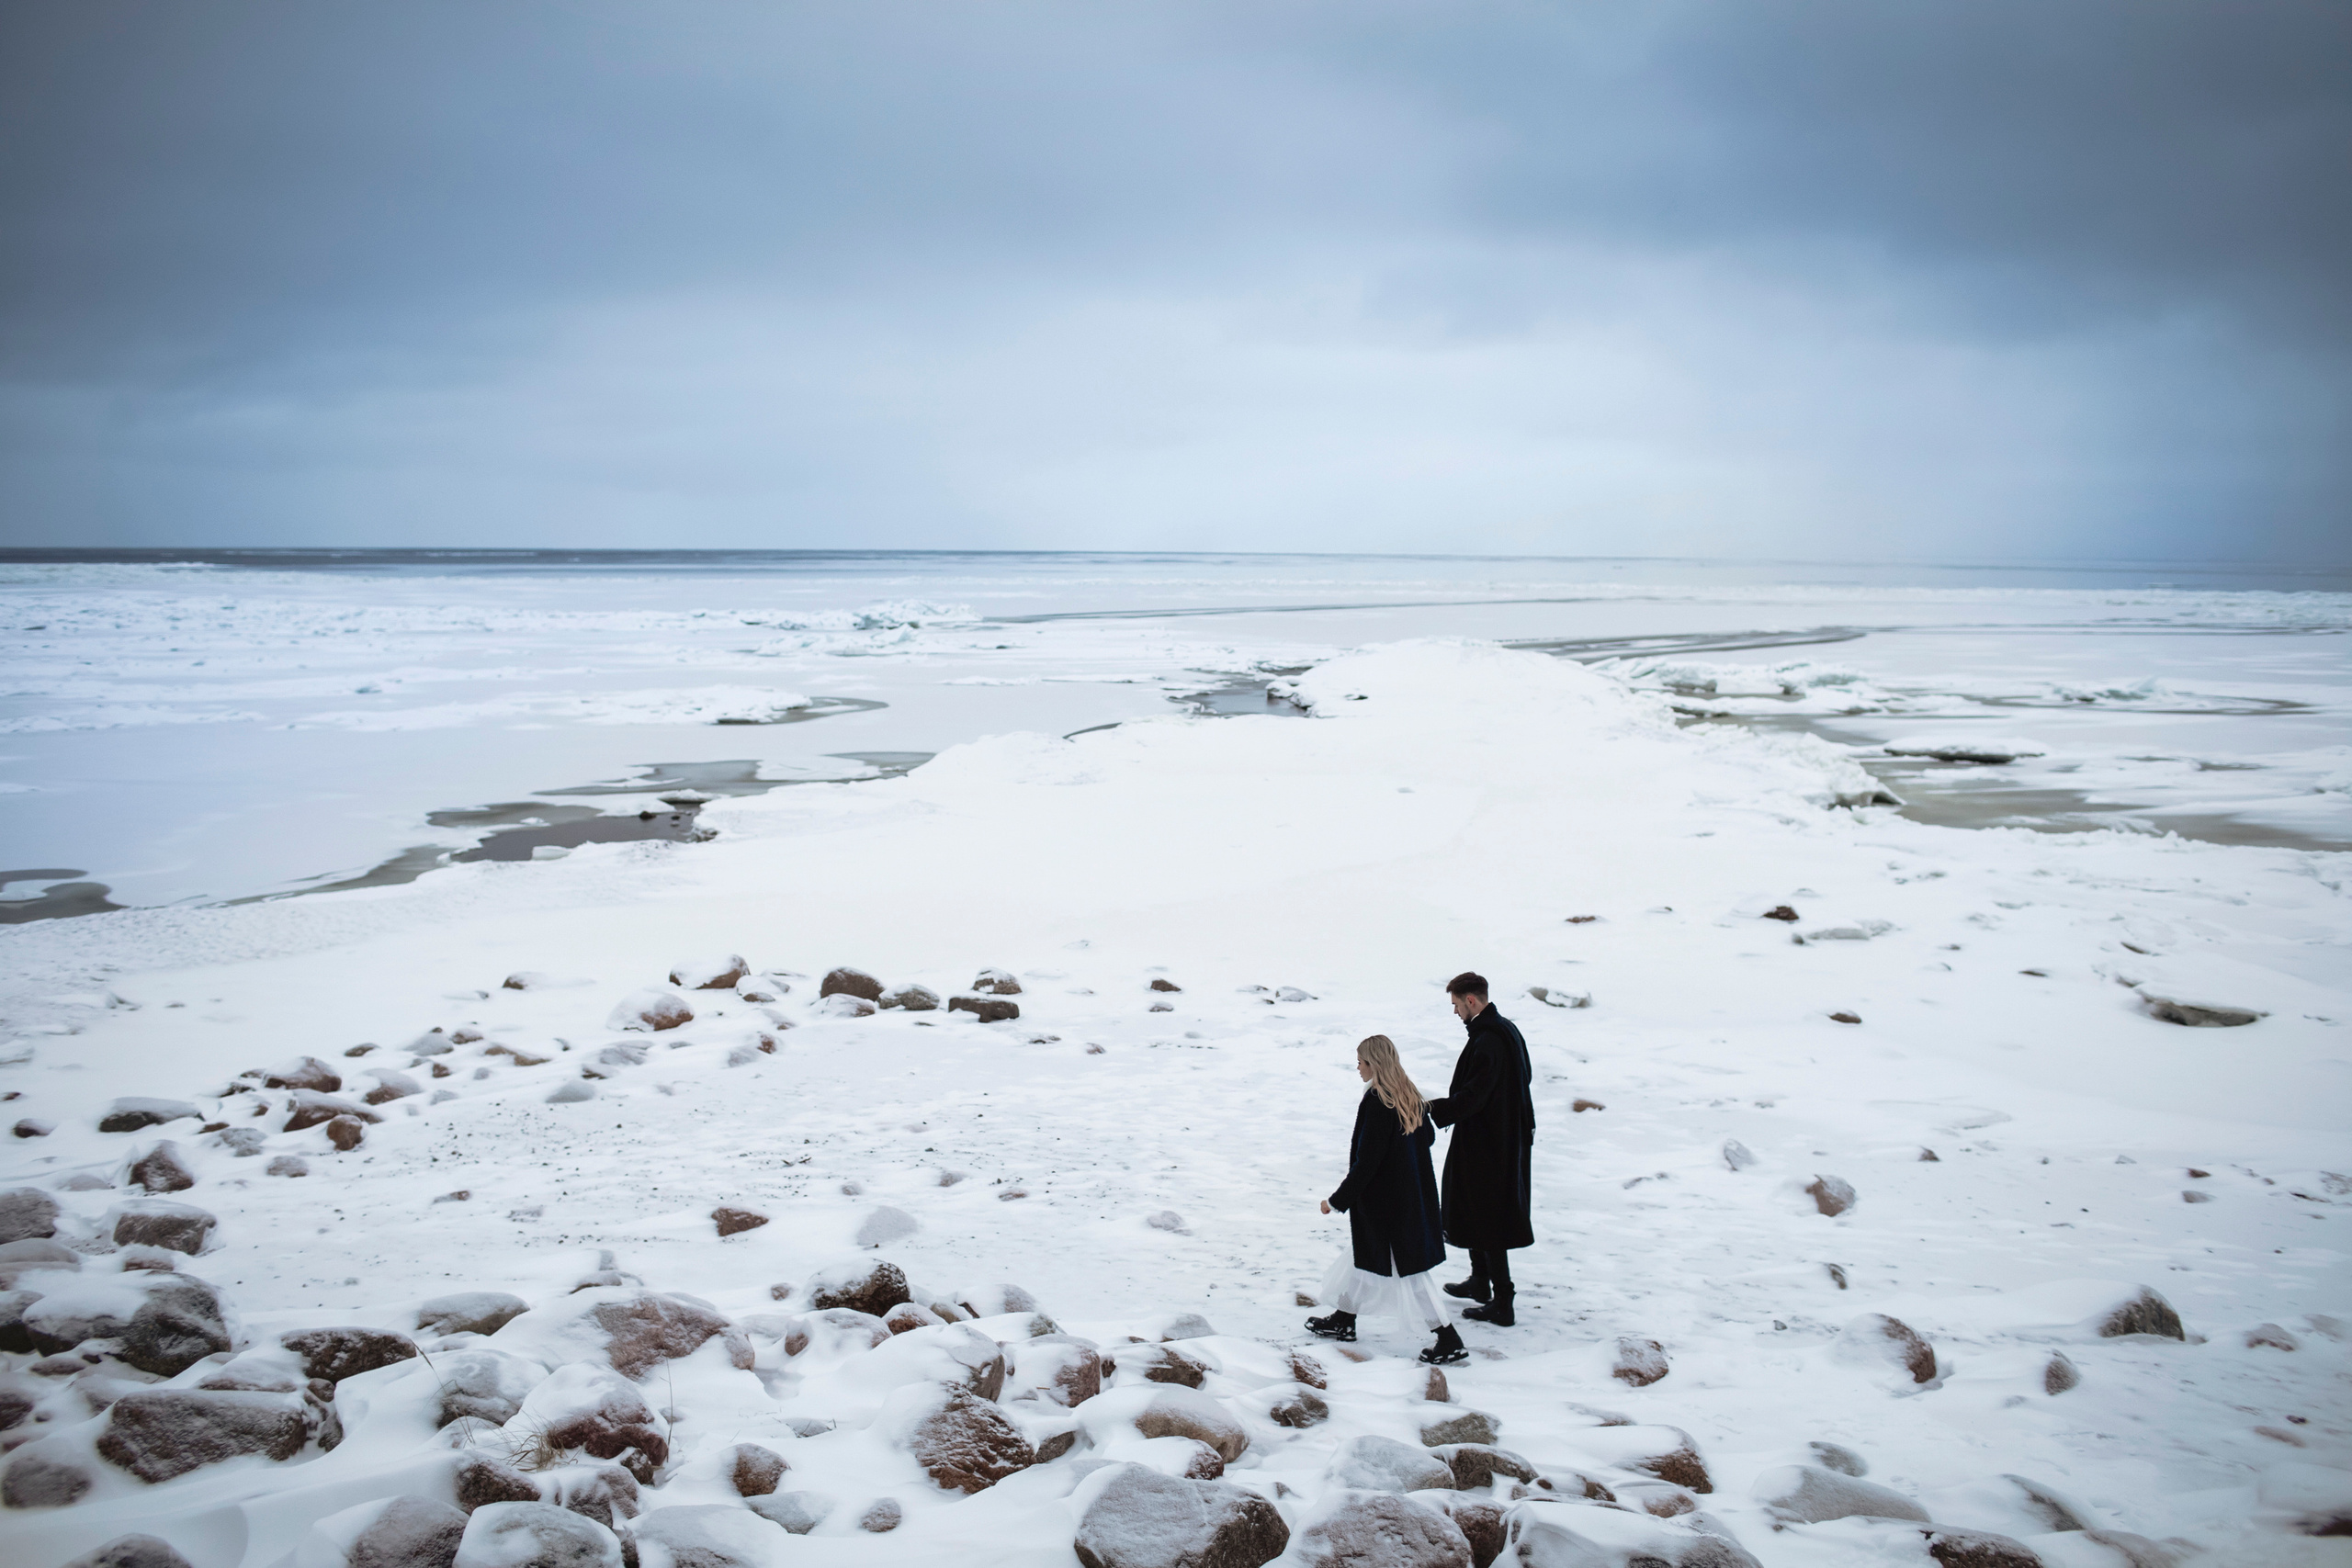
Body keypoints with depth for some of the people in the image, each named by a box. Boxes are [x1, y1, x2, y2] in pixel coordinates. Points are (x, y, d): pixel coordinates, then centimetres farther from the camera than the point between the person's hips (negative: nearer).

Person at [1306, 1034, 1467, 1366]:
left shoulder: (1377, 1103, -25)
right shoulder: (1410, 1096, 1)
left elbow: (1366, 1162, -24)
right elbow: (1428, 1137, 13)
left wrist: (1337, 1200, -15)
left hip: (1386, 1205, -9)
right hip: (1412, 1197, 9)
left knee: (1405, 1273, 1)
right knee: (1361, 1256, 22)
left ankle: (1450, 1340, 4)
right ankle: (1343, 1321, 35)